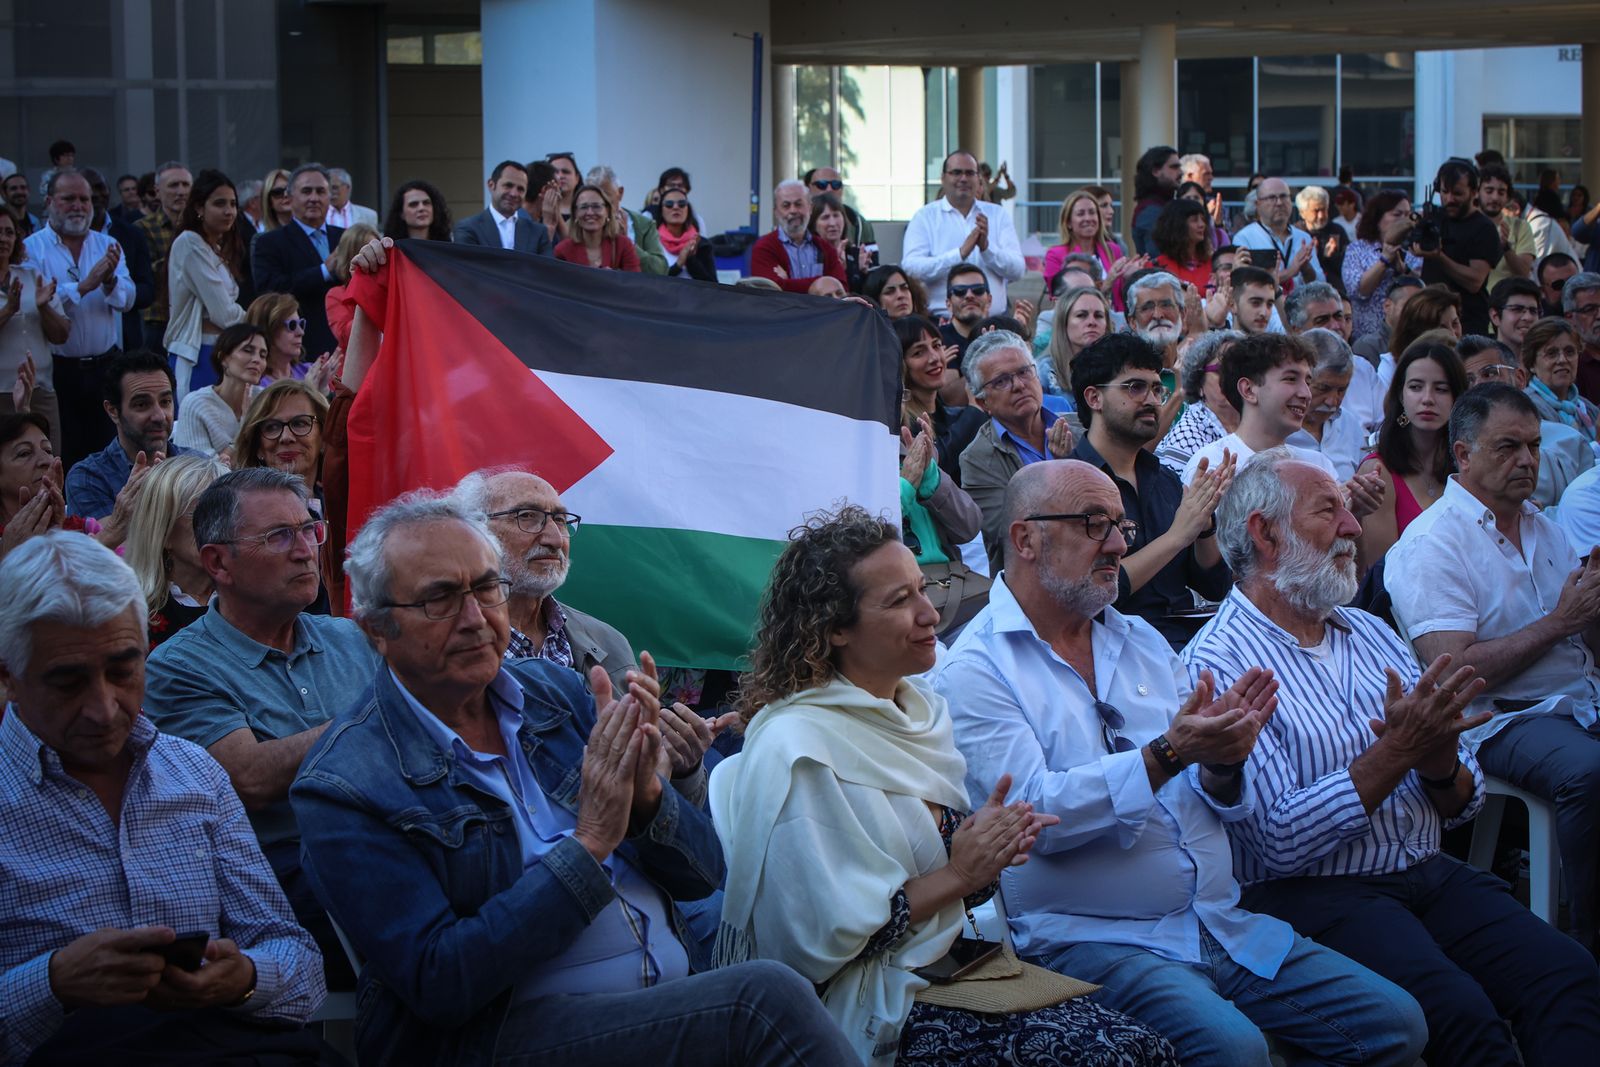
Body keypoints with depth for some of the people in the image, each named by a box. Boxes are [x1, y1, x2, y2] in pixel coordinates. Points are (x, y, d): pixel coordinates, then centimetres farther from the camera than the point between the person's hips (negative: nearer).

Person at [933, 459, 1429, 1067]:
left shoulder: (1140, 642, 17)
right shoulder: (974, 670, -4)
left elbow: (1228, 804, 15)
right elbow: (1033, 813, -18)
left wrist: (1222, 768, -9)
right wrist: (1166, 755, -24)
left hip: (1223, 924, 7)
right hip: (1092, 940, -7)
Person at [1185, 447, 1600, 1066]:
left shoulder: (1372, 634, 17)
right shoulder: (1216, 662, -5)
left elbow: (1462, 805, 15)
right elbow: (1282, 840, -15)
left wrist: (1440, 765, -9)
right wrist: (1396, 752, -17)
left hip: (1431, 876, 6)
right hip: (1312, 894, -6)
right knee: (1464, 1014, -31)